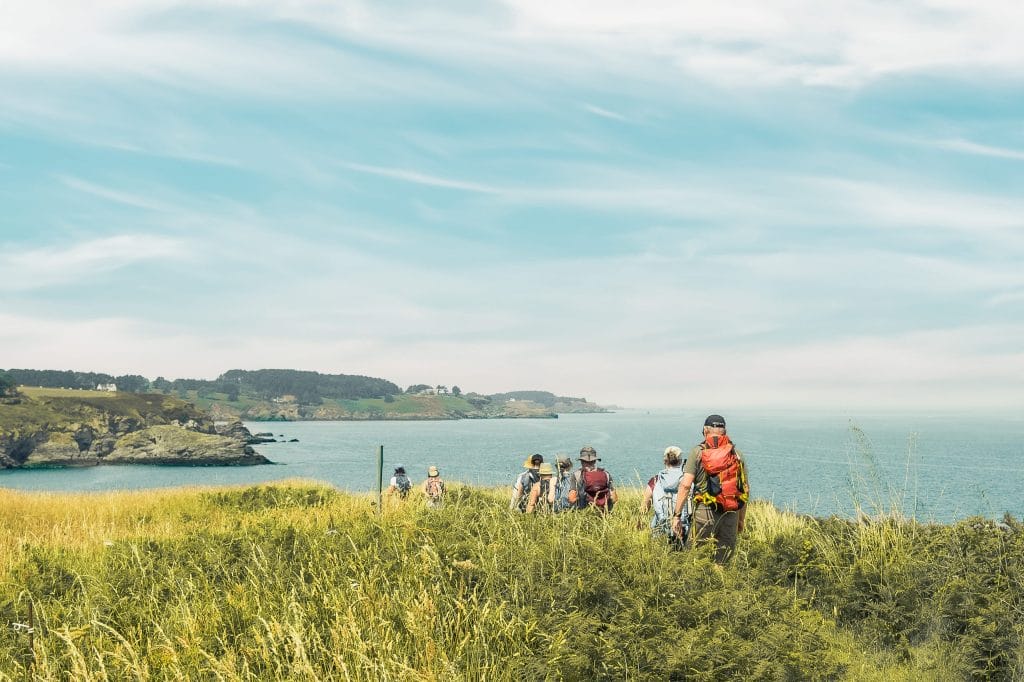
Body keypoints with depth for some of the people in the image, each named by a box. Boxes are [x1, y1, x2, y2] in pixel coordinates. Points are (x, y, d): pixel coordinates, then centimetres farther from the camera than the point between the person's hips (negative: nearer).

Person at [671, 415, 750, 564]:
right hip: (731, 514, 3)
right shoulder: (737, 454, 10)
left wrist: (677, 515, -4)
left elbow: (685, 485, -6)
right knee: (725, 556, 8)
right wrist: (741, 519, 18)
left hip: (705, 512, -3)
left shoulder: (698, 452, 1)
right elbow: (746, 489, 11)